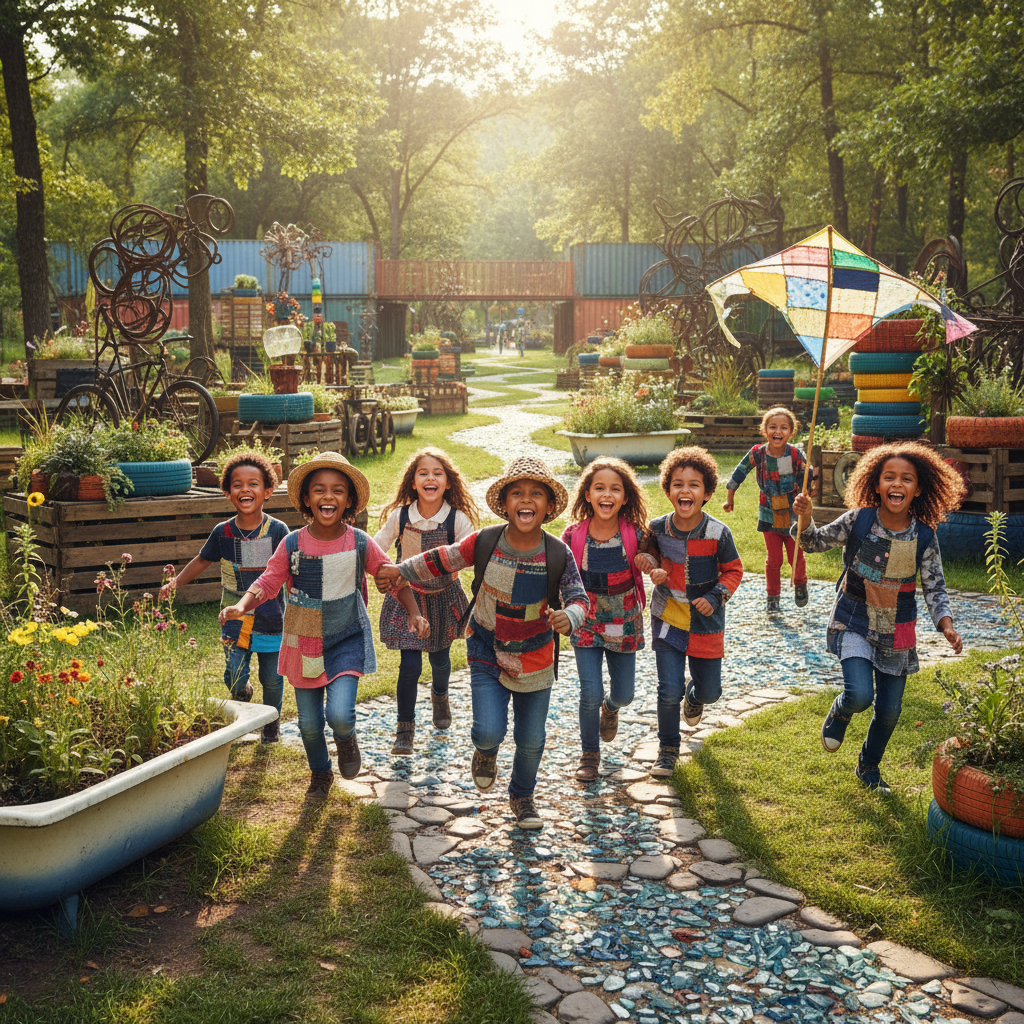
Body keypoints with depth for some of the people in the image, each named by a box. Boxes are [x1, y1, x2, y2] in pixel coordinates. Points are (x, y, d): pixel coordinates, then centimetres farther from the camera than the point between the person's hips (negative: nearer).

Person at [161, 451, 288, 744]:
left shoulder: (277, 530, -9)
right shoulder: (223, 532, -4)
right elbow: (202, 561, 12)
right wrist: (175, 582, 4)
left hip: (271, 618, -1)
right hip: (235, 618, 1)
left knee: (272, 678, 10)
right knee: (234, 679, -1)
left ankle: (271, 722, 37)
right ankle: (243, 694, 36)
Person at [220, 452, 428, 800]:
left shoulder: (360, 543, -9)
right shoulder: (292, 545, -9)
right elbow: (267, 583, -5)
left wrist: (414, 613, -12)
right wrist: (241, 606, -24)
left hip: (347, 641, -1)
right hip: (304, 643, 1)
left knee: (339, 714, -19)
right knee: (309, 722, 10)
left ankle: (346, 739, 20)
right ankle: (320, 774, 41)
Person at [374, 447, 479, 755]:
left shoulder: (458, 520, -16)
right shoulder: (400, 516, -13)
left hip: (443, 596, 1)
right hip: (407, 595, -1)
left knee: (440, 658, 17)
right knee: (410, 664, -7)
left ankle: (440, 695, 53)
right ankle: (405, 728, 13)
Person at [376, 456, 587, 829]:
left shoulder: (558, 554, -16)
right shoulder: (484, 543, -15)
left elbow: (578, 598, -13)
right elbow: (443, 559, 1)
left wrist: (569, 617, -35)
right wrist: (401, 570, 7)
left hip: (536, 659, 1)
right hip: (487, 653, -1)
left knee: (531, 739, 11)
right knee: (489, 731, -16)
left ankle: (522, 796, 42)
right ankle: (486, 750, 24)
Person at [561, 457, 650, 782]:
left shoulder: (634, 534, -15)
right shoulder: (574, 535, -14)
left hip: (624, 625, 1)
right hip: (586, 624, -1)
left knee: (624, 694, 12)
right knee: (590, 694, -7)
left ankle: (611, 708, 50)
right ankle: (590, 754, 17)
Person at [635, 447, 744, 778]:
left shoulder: (718, 533, -15)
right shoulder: (658, 528, -10)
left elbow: (733, 570, -1)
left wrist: (715, 597, -16)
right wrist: (653, 568, -12)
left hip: (705, 623, 0)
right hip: (667, 618, 0)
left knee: (710, 691, 11)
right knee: (669, 691, -4)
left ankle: (694, 695, 50)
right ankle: (668, 749, 19)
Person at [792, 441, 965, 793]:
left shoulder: (924, 537, -10)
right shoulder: (858, 520, -13)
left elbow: (934, 588, -6)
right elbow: (816, 542, -2)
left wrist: (946, 625, -22)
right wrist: (805, 520, -23)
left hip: (896, 632, 2)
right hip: (854, 623, -2)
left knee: (890, 710, 11)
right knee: (860, 695, -21)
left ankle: (869, 767, 39)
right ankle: (839, 713, 18)